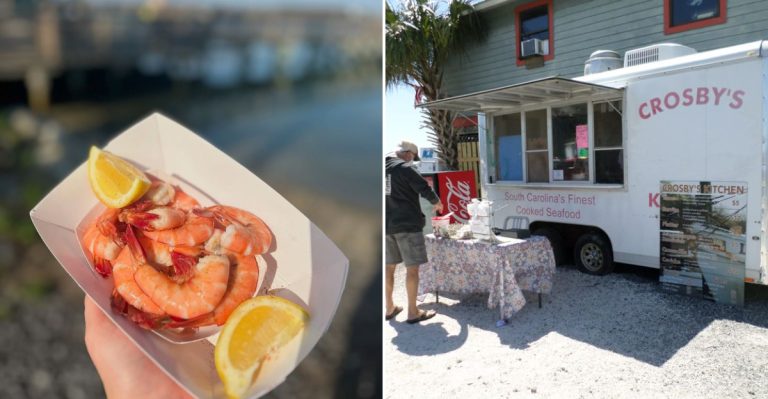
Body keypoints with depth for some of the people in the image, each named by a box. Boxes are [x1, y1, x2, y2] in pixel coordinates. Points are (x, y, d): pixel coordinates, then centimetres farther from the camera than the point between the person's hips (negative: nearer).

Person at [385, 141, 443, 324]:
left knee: (389, 267, 14)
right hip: (407, 224, -7)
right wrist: (437, 203, 7)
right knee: (412, 268, 0)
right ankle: (413, 312, 5)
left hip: (386, 225, 7)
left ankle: (389, 308, 23)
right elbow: (424, 188, -10)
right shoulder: (404, 168, -11)